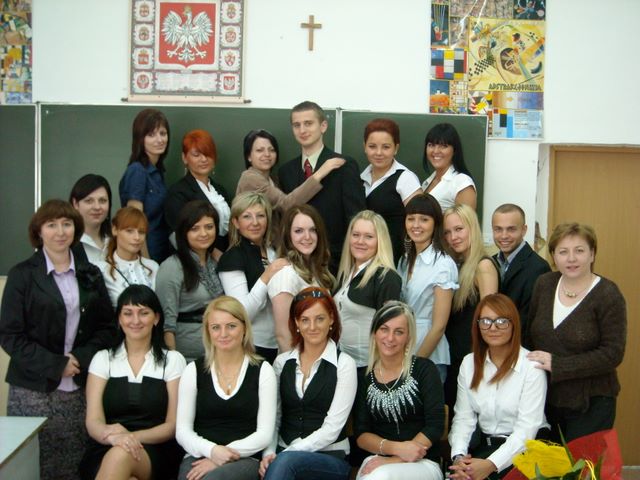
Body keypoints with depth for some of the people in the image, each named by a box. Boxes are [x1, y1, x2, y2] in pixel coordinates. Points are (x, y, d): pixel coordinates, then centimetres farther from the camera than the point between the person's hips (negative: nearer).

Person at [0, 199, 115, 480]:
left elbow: (107, 327, 12)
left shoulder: (90, 275, 13)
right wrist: (56, 365, -11)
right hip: (33, 391, -2)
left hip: (80, 390, 3)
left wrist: (81, 359, -6)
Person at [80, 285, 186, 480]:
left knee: (121, 455, -36)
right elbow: (93, 422, 1)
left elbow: (173, 425, 3)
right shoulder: (103, 359, 12)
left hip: (154, 453, 0)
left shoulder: (173, 360, 9)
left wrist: (133, 437, -16)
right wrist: (111, 435, -23)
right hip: (105, 452, 0)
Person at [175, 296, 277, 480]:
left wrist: (227, 453, -12)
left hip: (245, 459, -1)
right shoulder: (193, 371, 11)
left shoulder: (262, 370, 7)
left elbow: (265, 434, 1)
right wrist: (212, 450, -13)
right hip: (199, 457, 2)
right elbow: (182, 431, 7)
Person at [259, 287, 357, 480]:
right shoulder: (282, 362, 9)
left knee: (286, 461, -35)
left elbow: (332, 428, -9)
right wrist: (269, 453, -9)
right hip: (285, 454, 2)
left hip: (330, 457, -2)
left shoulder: (344, 364, -3)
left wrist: (285, 454, -14)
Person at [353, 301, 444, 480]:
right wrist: (396, 447, -14)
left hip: (423, 463, -2)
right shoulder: (365, 376, 6)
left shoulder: (424, 369, 0)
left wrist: (396, 460, -16)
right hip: (378, 460, 2)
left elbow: (435, 426, -7)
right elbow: (360, 434, 4)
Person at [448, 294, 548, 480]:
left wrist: (492, 464, -24)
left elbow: (527, 428, -14)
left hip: (524, 448, -4)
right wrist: (459, 456, -15)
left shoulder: (531, 366, -9)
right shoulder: (469, 363, 8)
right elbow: (463, 417, 3)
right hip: (485, 445, 4)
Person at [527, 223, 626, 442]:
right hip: (545, 398, 4)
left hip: (590, 404, -4)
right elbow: (530, 333, 13)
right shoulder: (544, 284, 2)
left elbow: (612, 354, -16)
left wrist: (558, 365, -20)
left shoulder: (608, 295, -12)